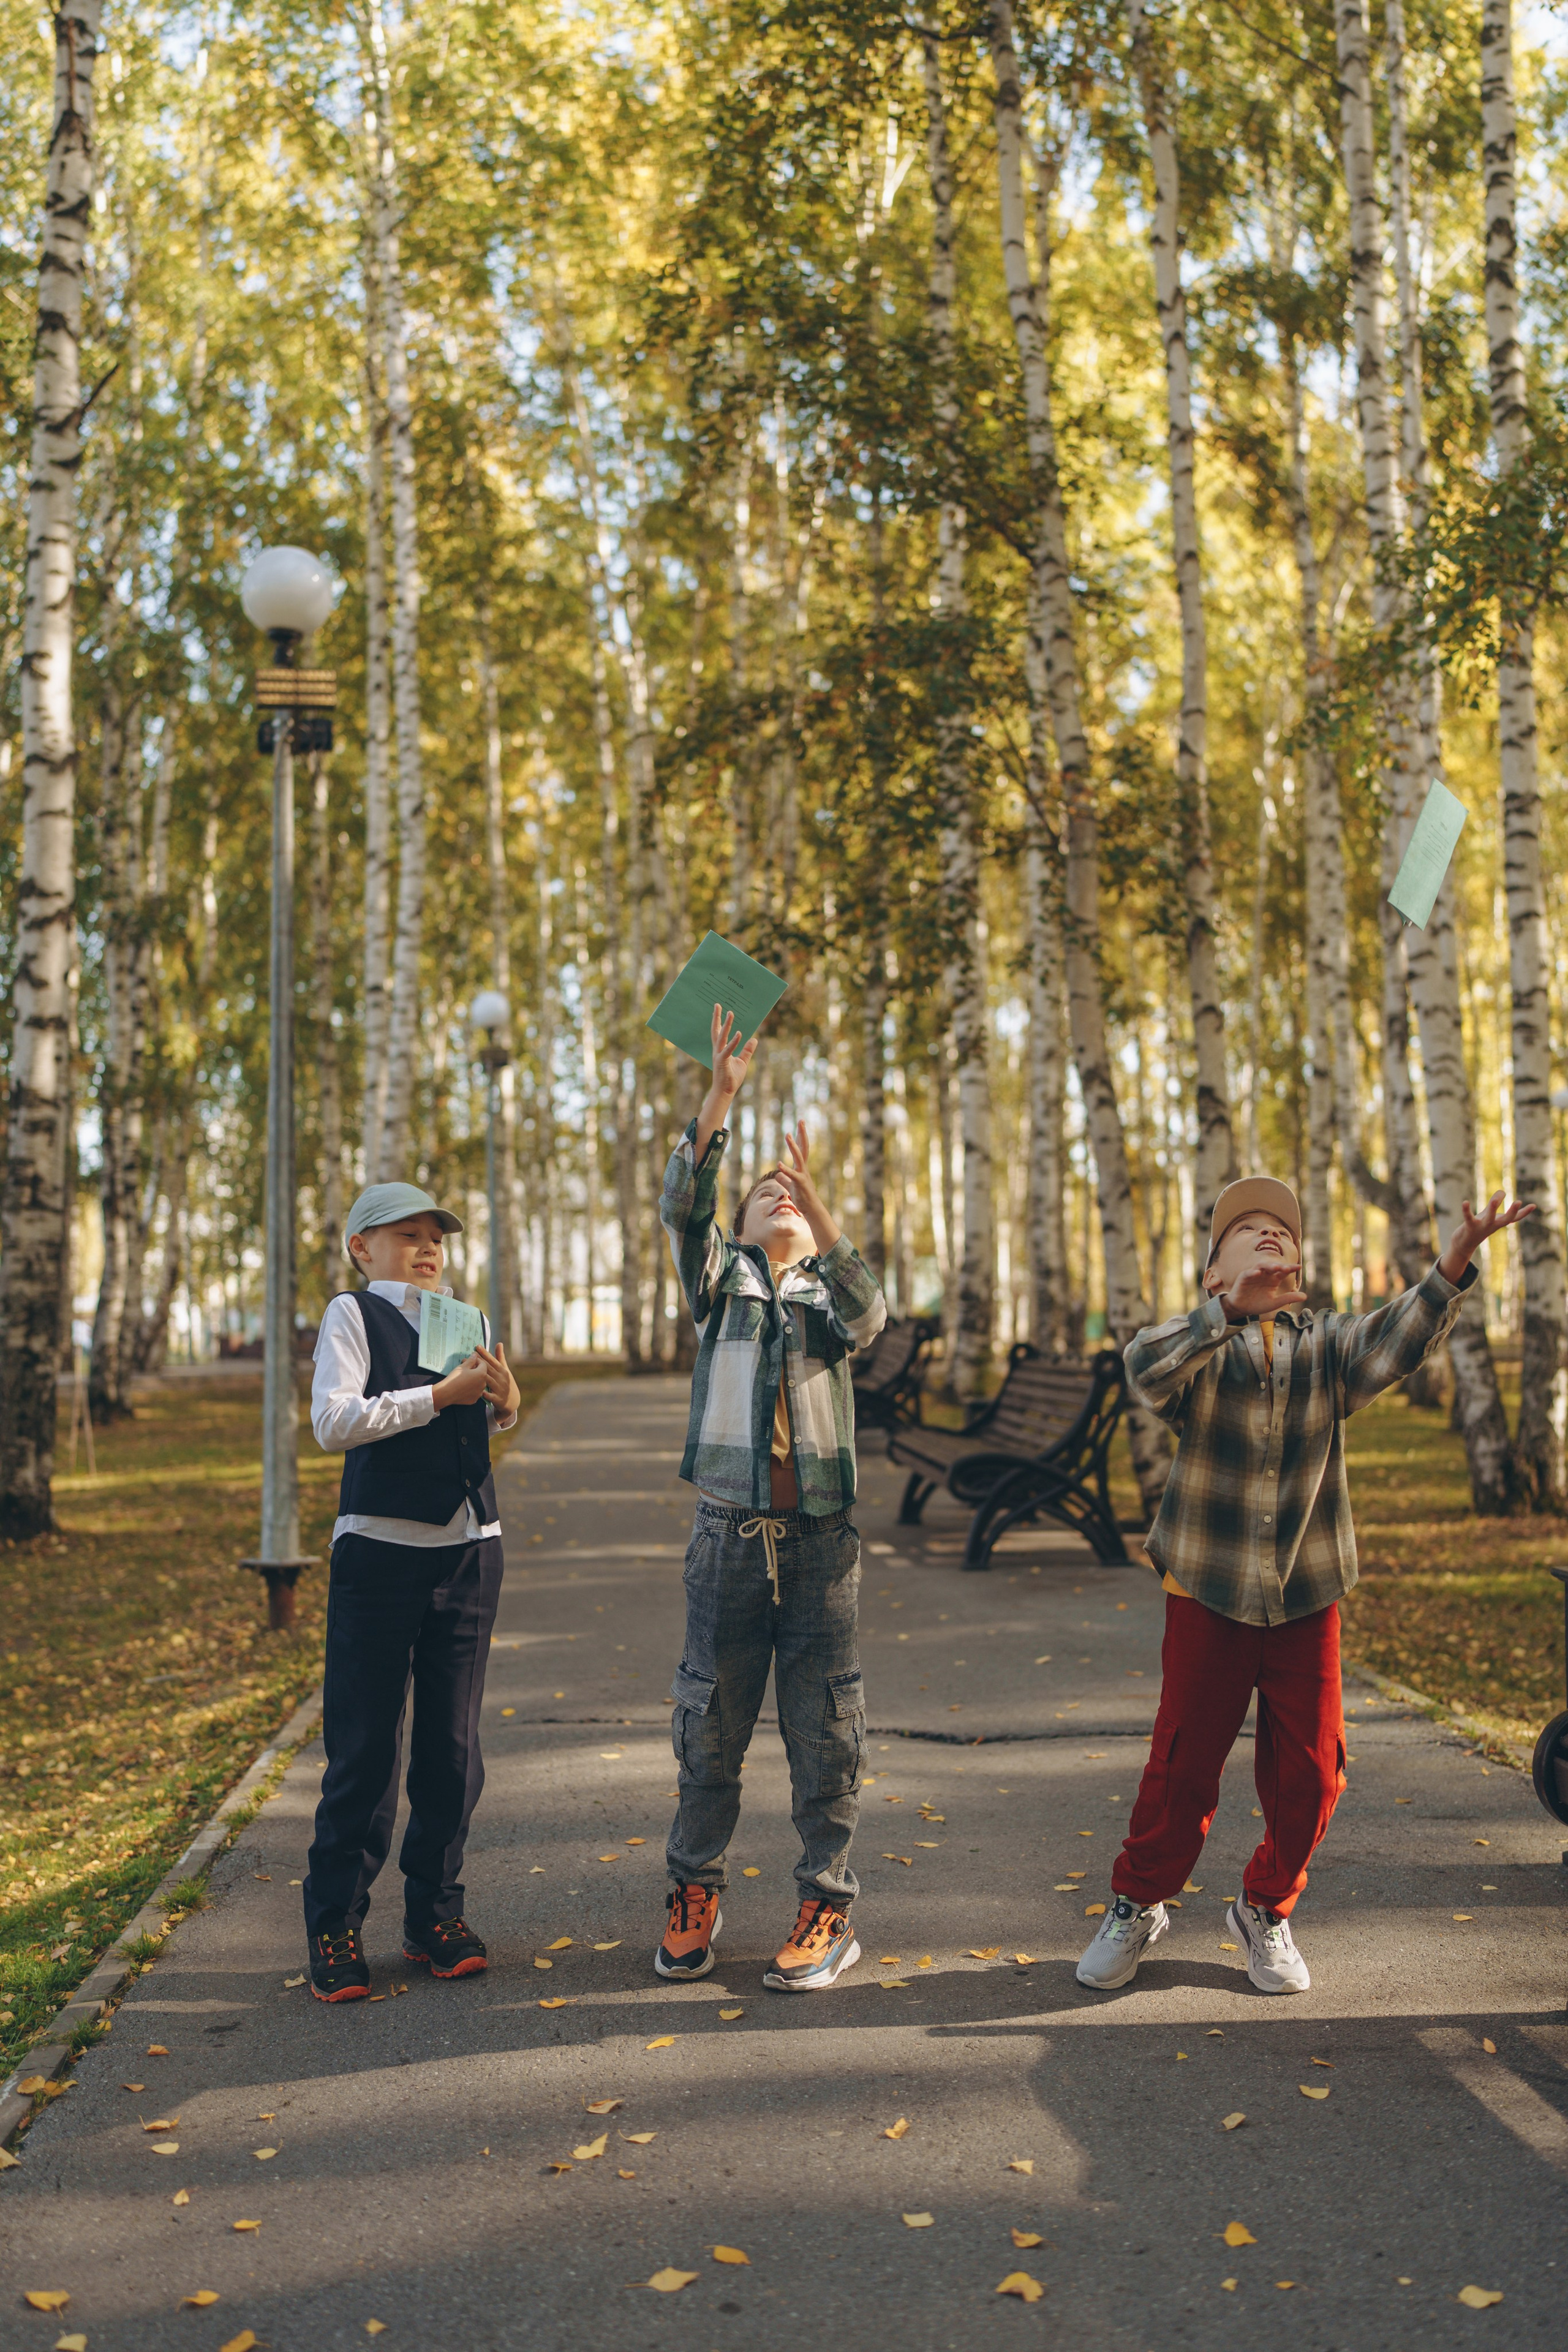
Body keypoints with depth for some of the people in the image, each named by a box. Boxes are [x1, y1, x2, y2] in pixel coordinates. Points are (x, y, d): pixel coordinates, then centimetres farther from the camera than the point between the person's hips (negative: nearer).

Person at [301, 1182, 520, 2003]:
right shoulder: (352, 1313, -1)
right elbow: (332, 1422, -15)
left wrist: (504, 1402, 1)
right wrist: (441, 1395, -17)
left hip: (469, 1549, 5)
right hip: (381, 1547, -5)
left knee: (452, 1742, 9)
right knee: (364, 1747, -1)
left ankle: (436, 1912, 21)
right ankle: (335, 1926, 11)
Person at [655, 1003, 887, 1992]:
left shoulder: (829, 1288, 10)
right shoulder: (723, 1278, 11)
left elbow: (867, 1316, -14)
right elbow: (683, 1207, -7)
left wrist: (818, 1205, -26)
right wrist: (722, 1095, -19)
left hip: (820, 1539, 0)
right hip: (729, 1535, 0)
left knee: (826, 1731, 3)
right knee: (710, 1724, 8)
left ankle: (829, 1909, 14)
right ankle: (695, 1891, 23)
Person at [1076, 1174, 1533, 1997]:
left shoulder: (1327, 1343, 7)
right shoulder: (1196, 1345, -1)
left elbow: (1391, 1344, -15)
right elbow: (1146, 1371, -24)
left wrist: (1454, 1264, -31)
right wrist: (1235, 1308, -38)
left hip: (1306, 1597, 3)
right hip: (1207, 1594, -2)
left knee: (1308, 1774, 6)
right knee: (1181, 1768, 4)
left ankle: (1266, 1912, 29)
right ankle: (1137, 1906, 26)